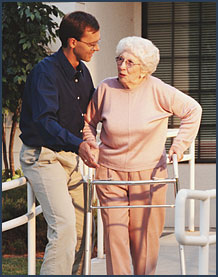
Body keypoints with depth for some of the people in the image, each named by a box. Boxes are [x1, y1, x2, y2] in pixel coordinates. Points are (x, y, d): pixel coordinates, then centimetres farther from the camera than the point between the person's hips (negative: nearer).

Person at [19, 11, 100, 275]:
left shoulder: (82, 72, 9)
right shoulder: (46, 71, -18)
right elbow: (44, 120, -30)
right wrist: (77, 144, -44)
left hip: (69, 155, 8)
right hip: (42, 156, -8)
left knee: (80, 229, 7)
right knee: (64, 226, -21)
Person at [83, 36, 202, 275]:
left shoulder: (157, 90, -6)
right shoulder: (106, 89, -1)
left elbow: (192, 110, 4)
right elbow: (89, 121, 16)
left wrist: (180, 144, 0)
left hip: (148, 174, -1)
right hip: (110, 174, 1)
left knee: (145, 234, 4)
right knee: (114, 232, -5)